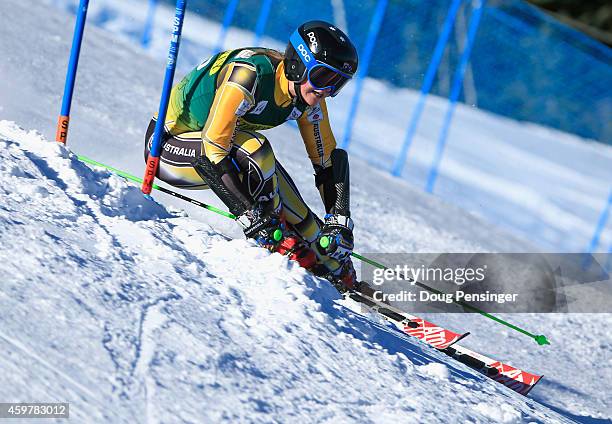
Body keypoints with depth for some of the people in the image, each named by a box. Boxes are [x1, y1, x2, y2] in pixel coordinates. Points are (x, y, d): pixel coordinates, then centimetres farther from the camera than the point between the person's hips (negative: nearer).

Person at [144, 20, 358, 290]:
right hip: (167, 145, -8)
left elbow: (328, 162, 1)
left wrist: (340, 221, -9)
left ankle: (333, 267, 14)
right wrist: (250, 217, -37)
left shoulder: (309, 98, -10)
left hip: (218, 143, 8)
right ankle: (277, 240, -12)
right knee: (255, 151, -31)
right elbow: (212, 154, -37)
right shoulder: (249, 75, -34)